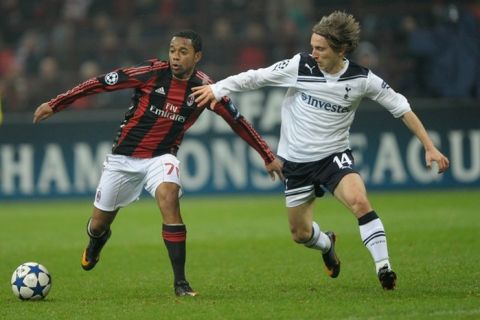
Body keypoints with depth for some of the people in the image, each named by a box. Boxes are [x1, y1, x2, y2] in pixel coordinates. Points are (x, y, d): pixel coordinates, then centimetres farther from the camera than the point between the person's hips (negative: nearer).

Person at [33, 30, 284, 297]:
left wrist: (269, 157, 2)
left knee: (169, 198, -31)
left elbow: (237, 121, 0)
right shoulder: (152, 73, -17)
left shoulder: (204, 88, -10)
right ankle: (96, 240, 53)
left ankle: (180, 282, -25)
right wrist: (54, 105, -12)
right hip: (124, 156, 0)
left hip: (161, 157, 0)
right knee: (99, 223, 10)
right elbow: (101, 83, -12)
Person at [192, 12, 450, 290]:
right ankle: (326, 244, 46)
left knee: (360, 201, -31)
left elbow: (401, 107, -4)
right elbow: (257, 77, -3)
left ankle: (383, 267, -24)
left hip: (334, 155, -2)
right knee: (300, 233, 10)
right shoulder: (301, 66, -11)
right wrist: (217, 89, -9)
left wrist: (429, 147, -6)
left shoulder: (361, 79, -11)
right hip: (297, 161, 2)